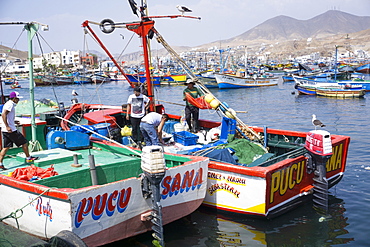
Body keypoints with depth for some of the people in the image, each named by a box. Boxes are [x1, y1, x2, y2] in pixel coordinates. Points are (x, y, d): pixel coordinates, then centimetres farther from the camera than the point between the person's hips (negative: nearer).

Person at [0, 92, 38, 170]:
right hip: (11, 130, -10)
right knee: (24, 142, 3)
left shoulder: (8, 104, 19)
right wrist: (7, 126, -27)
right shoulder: (10, 104, -12)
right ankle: (28, 158, 14)